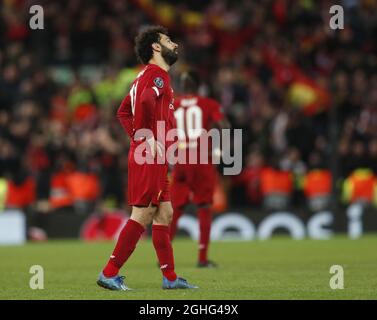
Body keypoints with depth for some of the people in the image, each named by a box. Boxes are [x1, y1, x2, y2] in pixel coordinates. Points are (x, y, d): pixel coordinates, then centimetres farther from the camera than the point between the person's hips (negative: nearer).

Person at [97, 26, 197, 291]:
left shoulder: (147, 75, 20)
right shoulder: (158, 74, -11)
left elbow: (123, 112, 26)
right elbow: (146, 101, -31)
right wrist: (149, 138, -22)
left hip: (146, 155, 10)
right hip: (150, 158, -10)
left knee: (165, 214, 12)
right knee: (142, 216, -8)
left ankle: (170, 277, 16)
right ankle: (109, 274, -5)